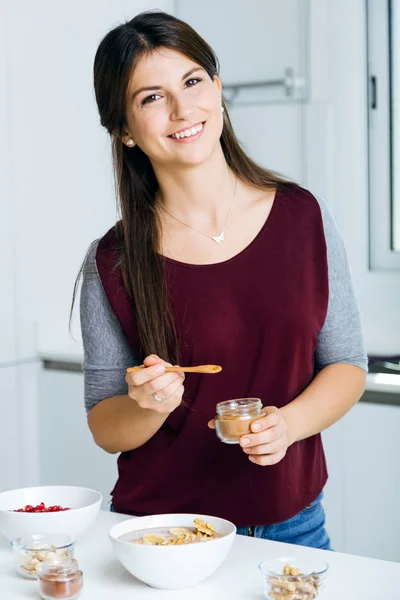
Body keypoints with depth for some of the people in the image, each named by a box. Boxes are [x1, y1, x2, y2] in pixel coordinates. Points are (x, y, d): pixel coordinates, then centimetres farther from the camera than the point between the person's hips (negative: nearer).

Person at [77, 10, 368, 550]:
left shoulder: (304, 217, -5)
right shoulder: (113, 264, -9)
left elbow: (346, 364, 1)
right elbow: (105, 429, -3)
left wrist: (287, 424, -17)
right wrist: (151, 406, -24)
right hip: (160, 532, -1)